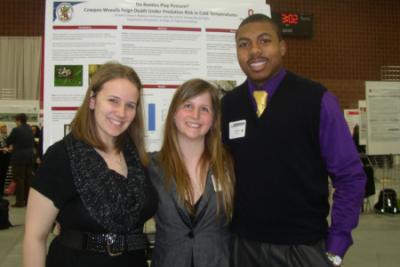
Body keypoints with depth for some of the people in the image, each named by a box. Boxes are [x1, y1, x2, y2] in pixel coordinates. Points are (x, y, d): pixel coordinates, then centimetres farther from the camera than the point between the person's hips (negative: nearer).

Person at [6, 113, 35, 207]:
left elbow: (8, 141, -3)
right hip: (30, 157, 6)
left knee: (19, 179, -1)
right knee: (28, 179, 10)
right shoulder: (30, 130, 7)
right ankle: (28, 200, 14)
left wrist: (10, 146, 22)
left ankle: (20, 201, 0)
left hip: (19, 158, -6)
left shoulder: (16, 130, -12)